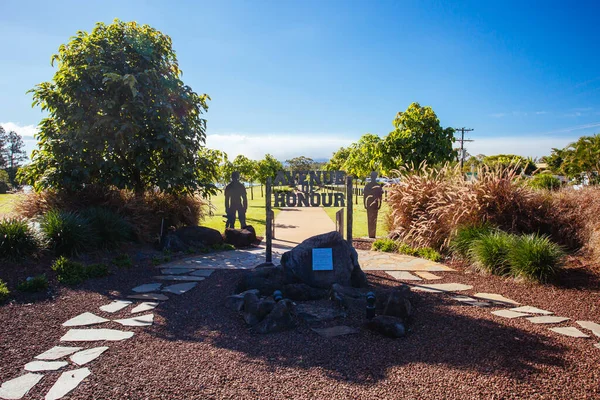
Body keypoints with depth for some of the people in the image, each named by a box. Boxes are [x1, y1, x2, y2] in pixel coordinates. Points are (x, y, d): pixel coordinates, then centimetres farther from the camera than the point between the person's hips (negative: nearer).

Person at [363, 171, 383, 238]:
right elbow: (380, 196, -2)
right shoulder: (378, 186, -4)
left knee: (369, 219, 8)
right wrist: (379, 204, 6)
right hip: (375, 204, -2)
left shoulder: (367, 185, 1)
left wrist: (365, 204, 10)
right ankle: (372, 234, -4)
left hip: (368, 204, 2)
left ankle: (370, 234, 10)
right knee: (374, 219, 0)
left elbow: (364, 195, 3)